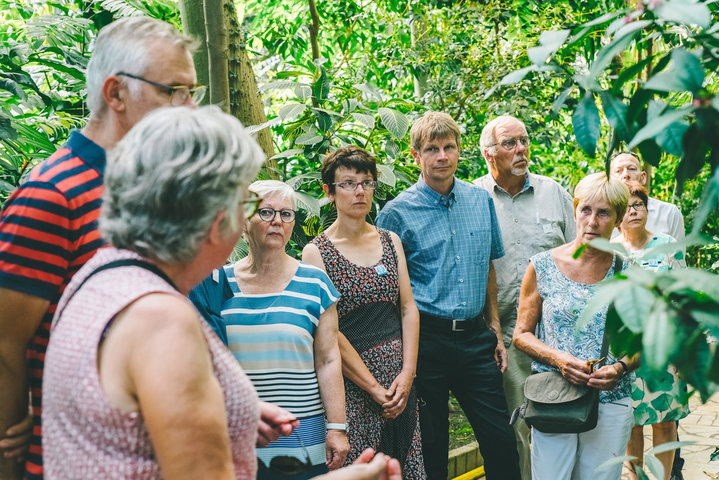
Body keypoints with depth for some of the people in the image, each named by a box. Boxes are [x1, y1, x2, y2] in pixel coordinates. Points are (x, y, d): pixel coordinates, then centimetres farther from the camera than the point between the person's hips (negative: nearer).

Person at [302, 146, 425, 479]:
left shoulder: (390, 241, 11)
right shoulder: (316, 251, -4)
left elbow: (409, 308, 7)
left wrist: (407, 373, -5)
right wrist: (374, 387, -12)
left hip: (400, 379, 5)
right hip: (350, 383, -4)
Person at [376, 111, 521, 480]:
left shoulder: (481, 200, 7)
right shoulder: (397, 212, -6)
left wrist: (494, 329, 15)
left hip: (476, 338, 4)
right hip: (426, 341, -3)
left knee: (501, 441, 6)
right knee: (430, 448, 7)